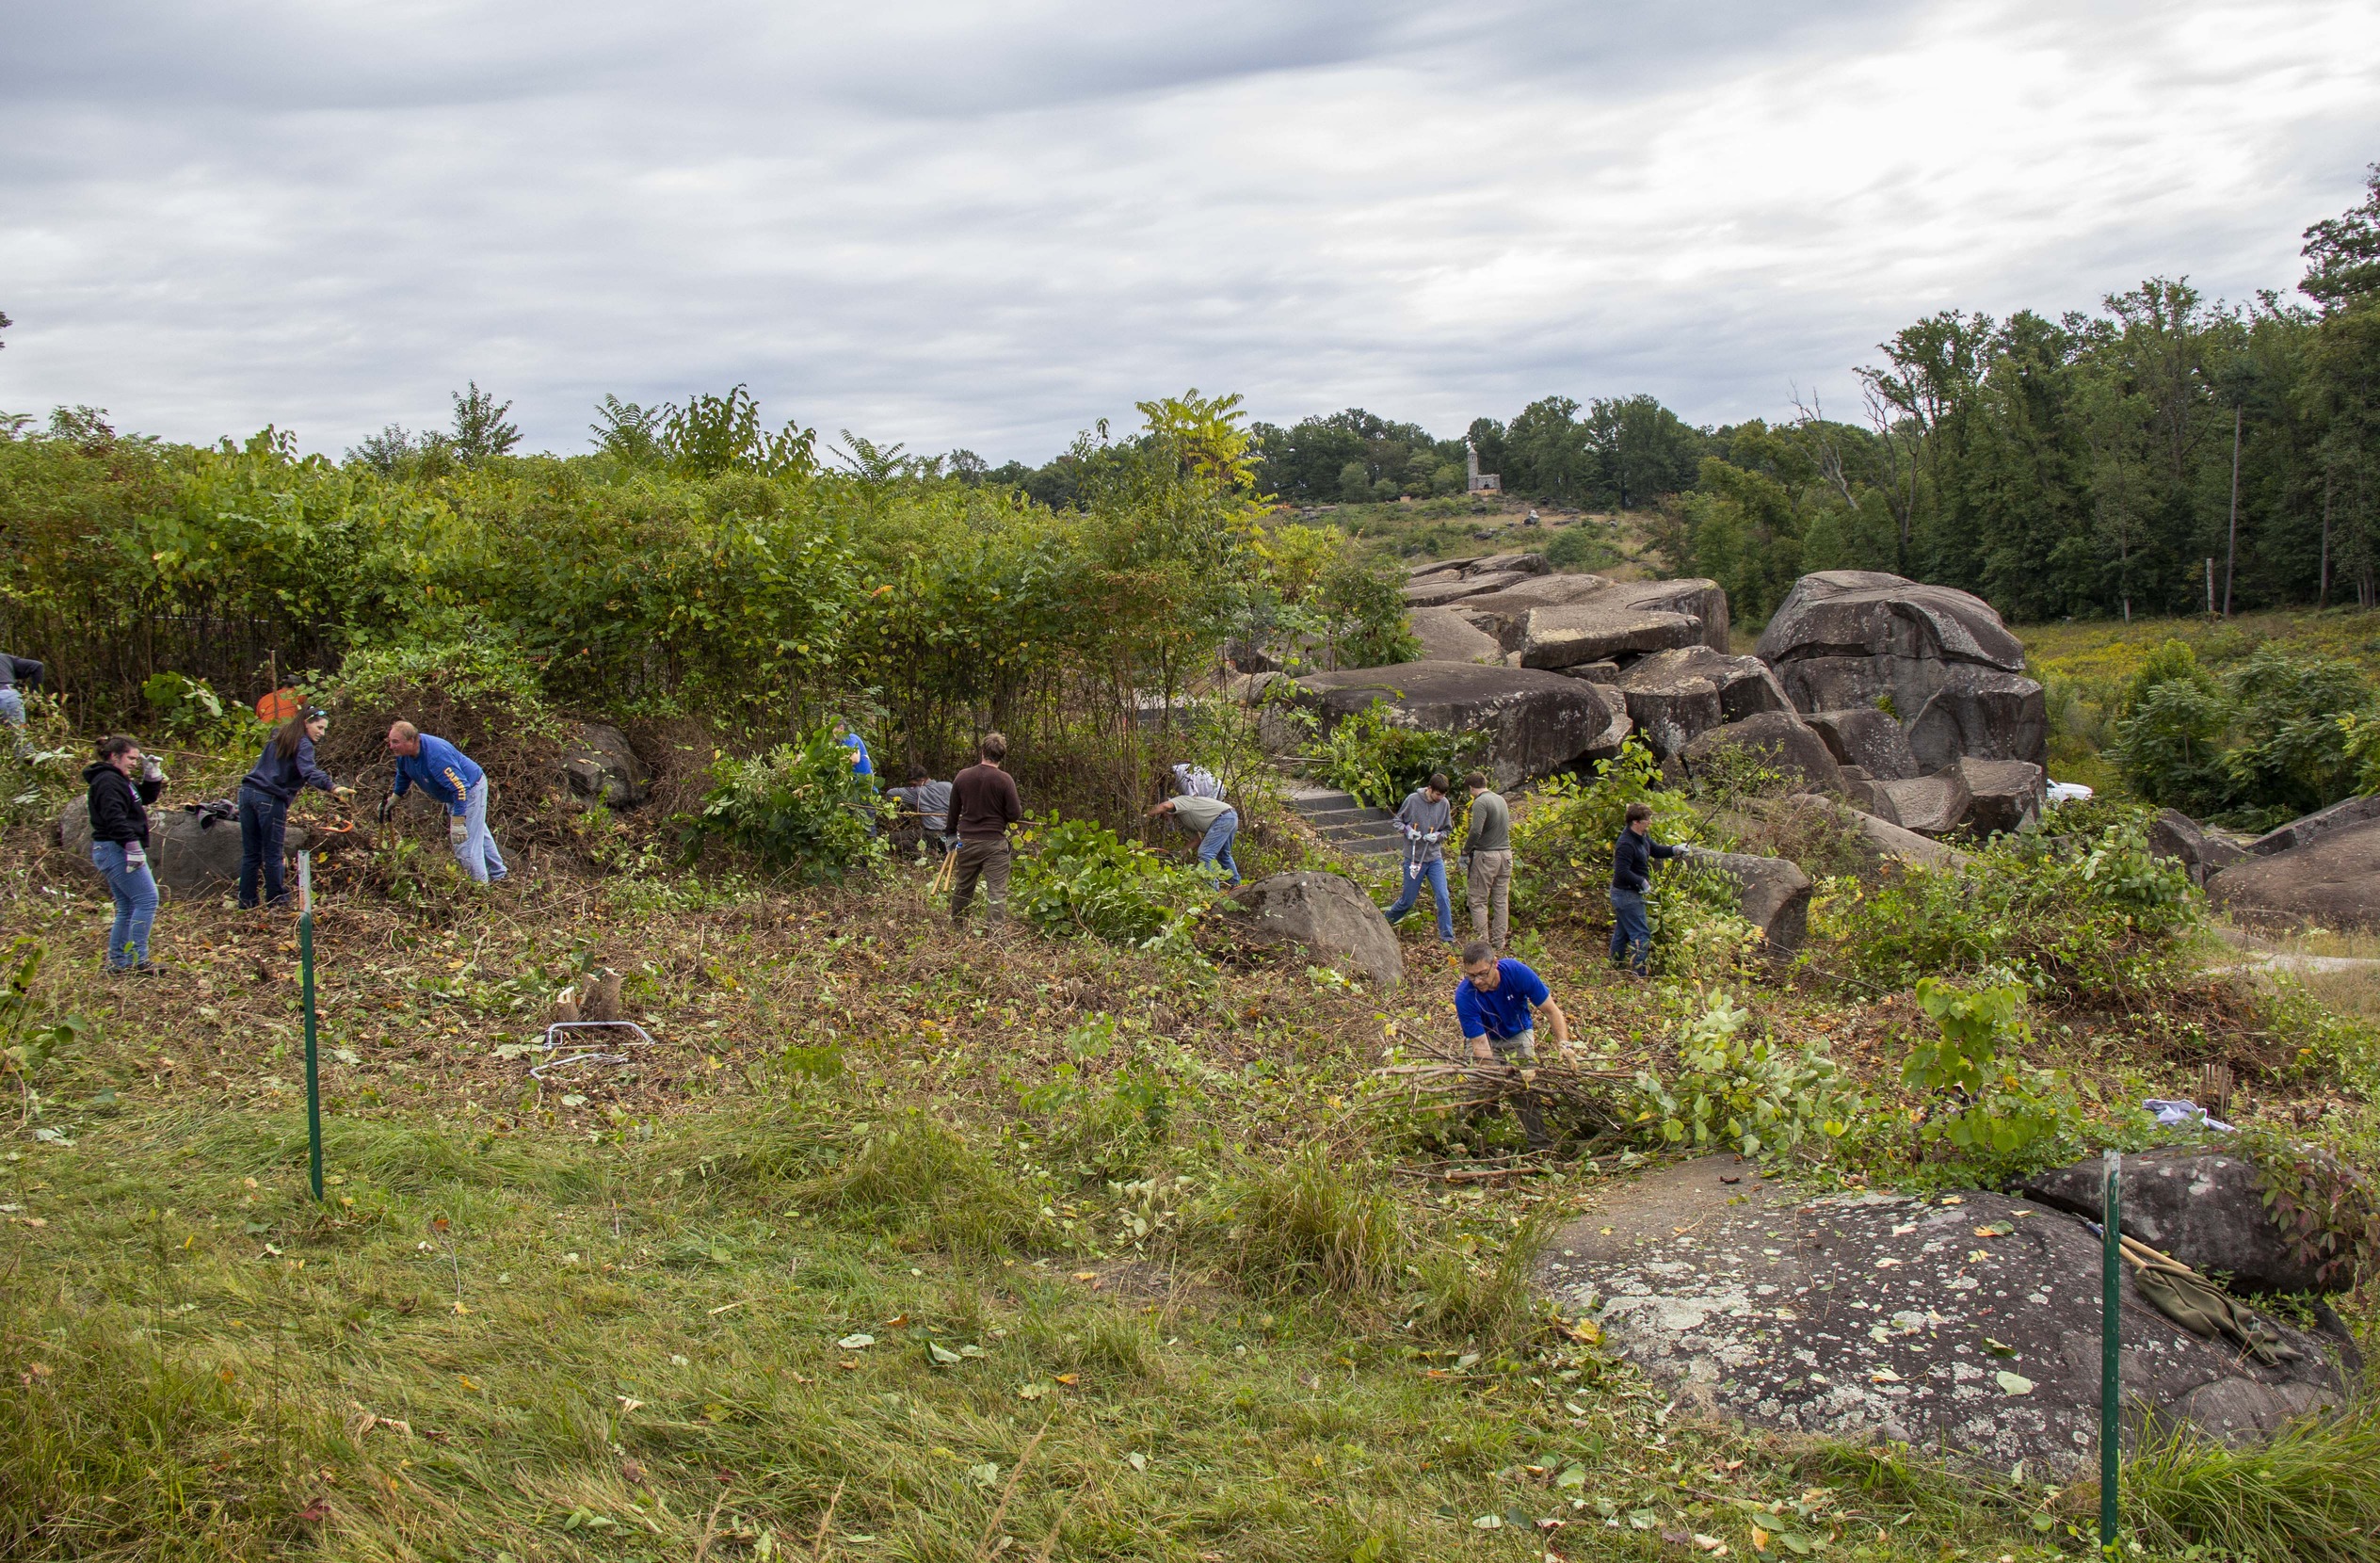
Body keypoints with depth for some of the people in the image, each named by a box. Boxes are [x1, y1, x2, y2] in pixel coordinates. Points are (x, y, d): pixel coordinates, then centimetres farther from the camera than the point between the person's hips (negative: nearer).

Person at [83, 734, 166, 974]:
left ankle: (117, 961, 16)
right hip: (116, 850, -11)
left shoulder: (120, 780, 20)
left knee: (127, 907, 13)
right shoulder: (108, 781, -12)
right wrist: (133, 847, -27)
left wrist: (152, 772, 14)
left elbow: (147, 796, 30)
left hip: (113, 852, 11)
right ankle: (137, 959, -15)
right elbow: (115, 818, -23)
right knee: (147, 899, -13)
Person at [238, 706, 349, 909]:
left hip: (248, 792, 7)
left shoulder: (279, 737, 19)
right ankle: (277, 902, 8)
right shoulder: (303, 745, -6)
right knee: (272, 856, 1)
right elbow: (310, 772, -25)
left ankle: (247, 902, 11)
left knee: (251, 854, 9)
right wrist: (333, 787, -40)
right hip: (270, 800, -7)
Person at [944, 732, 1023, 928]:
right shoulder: (1004, 780, -12)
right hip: (994, 843, -4)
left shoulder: (963, 776, 1)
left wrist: (950, 831, 28)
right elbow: (1015, 814, -10)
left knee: (962, 888, 19)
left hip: (967, 840, 4)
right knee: (997, 891, -3)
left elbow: (953, 811, 12)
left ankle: (955, 927, 32)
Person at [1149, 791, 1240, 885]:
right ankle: (1235, 884, 36)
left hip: (1223, 817, -11)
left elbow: (1166, 805, -26)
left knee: (1206, 854, -10)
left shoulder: (1180, 800, -2)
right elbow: (1199, 839, 23)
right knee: (1223, 855, 26)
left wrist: (1150, 814, -11)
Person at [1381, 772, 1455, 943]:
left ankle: (1447, 938, 0)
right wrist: (1408, 830, -17)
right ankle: (1386, 922, 33)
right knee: (1408, 901, 7)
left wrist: (1437, 836, -11)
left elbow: (1447, 830, 10)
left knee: (1443, 898, -7)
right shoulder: (1412, 800, -10)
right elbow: (1397, 821, 3)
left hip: (1435, 858, 2)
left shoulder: (1444, 804, -2)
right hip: (1414, 858, -2)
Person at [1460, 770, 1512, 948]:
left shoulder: (1480, 802, -13)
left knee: (1479, 901, 1)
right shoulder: (1501, 799, 12)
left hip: (1486, 855, -8)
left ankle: (1482, 941, 0)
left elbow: (1476, 831, -23)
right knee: (1501, 900, 12)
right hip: (1505, 854, 8)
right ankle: (1499, 941, 17)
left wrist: (1465, 852, -11)